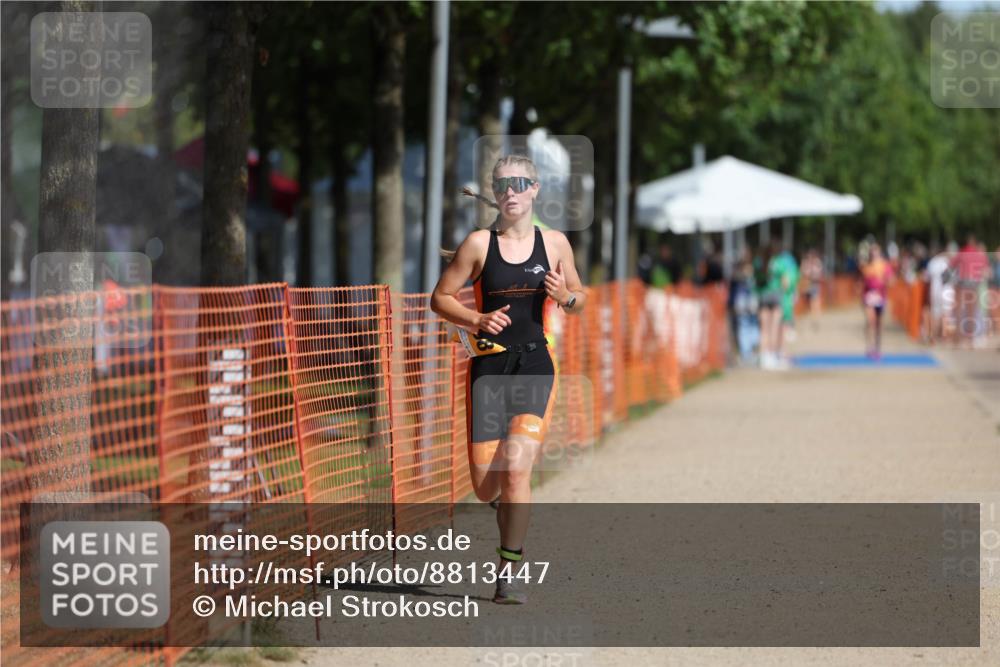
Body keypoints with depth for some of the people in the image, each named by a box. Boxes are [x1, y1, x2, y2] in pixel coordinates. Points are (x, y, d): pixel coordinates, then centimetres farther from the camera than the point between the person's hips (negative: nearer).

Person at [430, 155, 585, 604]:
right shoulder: (480, 243, 1)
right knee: (485, 485, -1)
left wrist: (565, 297, -7)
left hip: (535, 364, 0)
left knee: (516, 467, -18)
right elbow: (440, 297, 5)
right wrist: (477, 320, -12)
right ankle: (507, 508, 39)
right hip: (489, 364, 0)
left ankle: (509, 574, -9)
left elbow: (579, 298, 17)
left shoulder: (554, 243, 6)